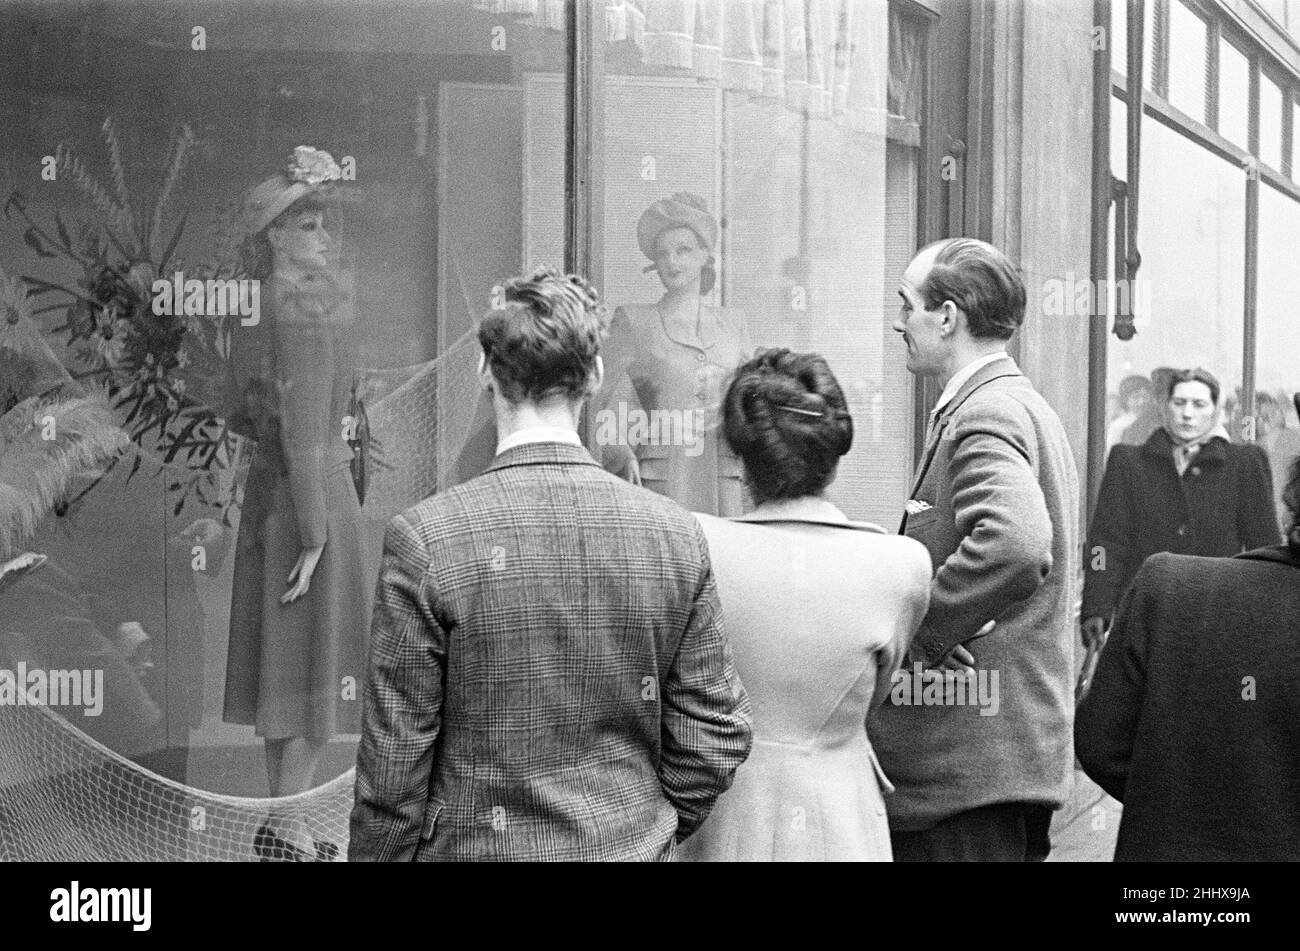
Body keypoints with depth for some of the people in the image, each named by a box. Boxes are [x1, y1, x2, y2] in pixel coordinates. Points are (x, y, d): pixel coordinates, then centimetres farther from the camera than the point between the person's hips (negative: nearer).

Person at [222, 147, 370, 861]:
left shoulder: (253, 308, 8)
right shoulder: (309, 302, -17)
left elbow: (240, 414, 15)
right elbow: (303, 424, -21)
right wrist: (314, 535, -20)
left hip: (265, 486, 9)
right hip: (316, 491, -9)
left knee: (278, 656, 14)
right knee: (316, 660, -2)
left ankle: (282, 820, 23)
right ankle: (286, 833, 2)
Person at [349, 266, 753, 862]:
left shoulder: (424, 539, -14)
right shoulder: (676, 534, -5)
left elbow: (393, 767, -11)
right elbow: (716, 740, 0)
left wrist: (374, 853, 1)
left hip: (478, 846, -2)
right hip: (633, 847, 3)